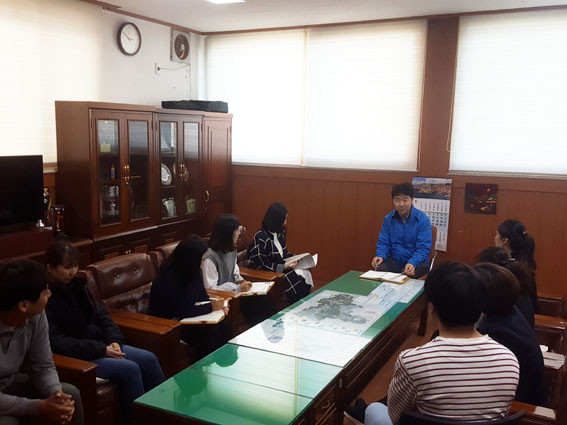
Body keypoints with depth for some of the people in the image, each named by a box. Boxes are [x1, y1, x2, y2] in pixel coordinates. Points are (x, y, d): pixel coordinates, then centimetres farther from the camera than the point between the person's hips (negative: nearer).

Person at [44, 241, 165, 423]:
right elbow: (57, 342, -20)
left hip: (99, 345, 8)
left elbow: (101, 315, 11)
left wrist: (114, 340, -7)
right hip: (74, 357, -8)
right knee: (129, 368, -25)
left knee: (149, 359, -8)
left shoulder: (76, 285, 8)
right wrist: (101, 350, -21)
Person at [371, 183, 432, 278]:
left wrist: (412, 263, -32)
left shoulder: (422, 219, -9)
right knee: (379, 269, -28)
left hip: (416, 262, -3)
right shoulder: (388, 219, 4)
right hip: (394, 261, 3)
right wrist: (380, 256, -17)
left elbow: (423, 248, -13)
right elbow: (383, 242, 6)